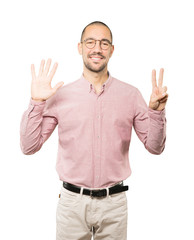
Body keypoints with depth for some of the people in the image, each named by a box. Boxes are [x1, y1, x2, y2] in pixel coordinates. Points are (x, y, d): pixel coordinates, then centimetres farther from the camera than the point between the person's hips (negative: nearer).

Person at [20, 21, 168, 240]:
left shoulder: (130, 95, 0)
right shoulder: (61, 95, -2)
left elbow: (155, 147, 2)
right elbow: (29, 147, -3)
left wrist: (156, 110, -14)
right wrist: (36, 102, -13)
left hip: (114, 203, 1)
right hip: (72, 201, 0)